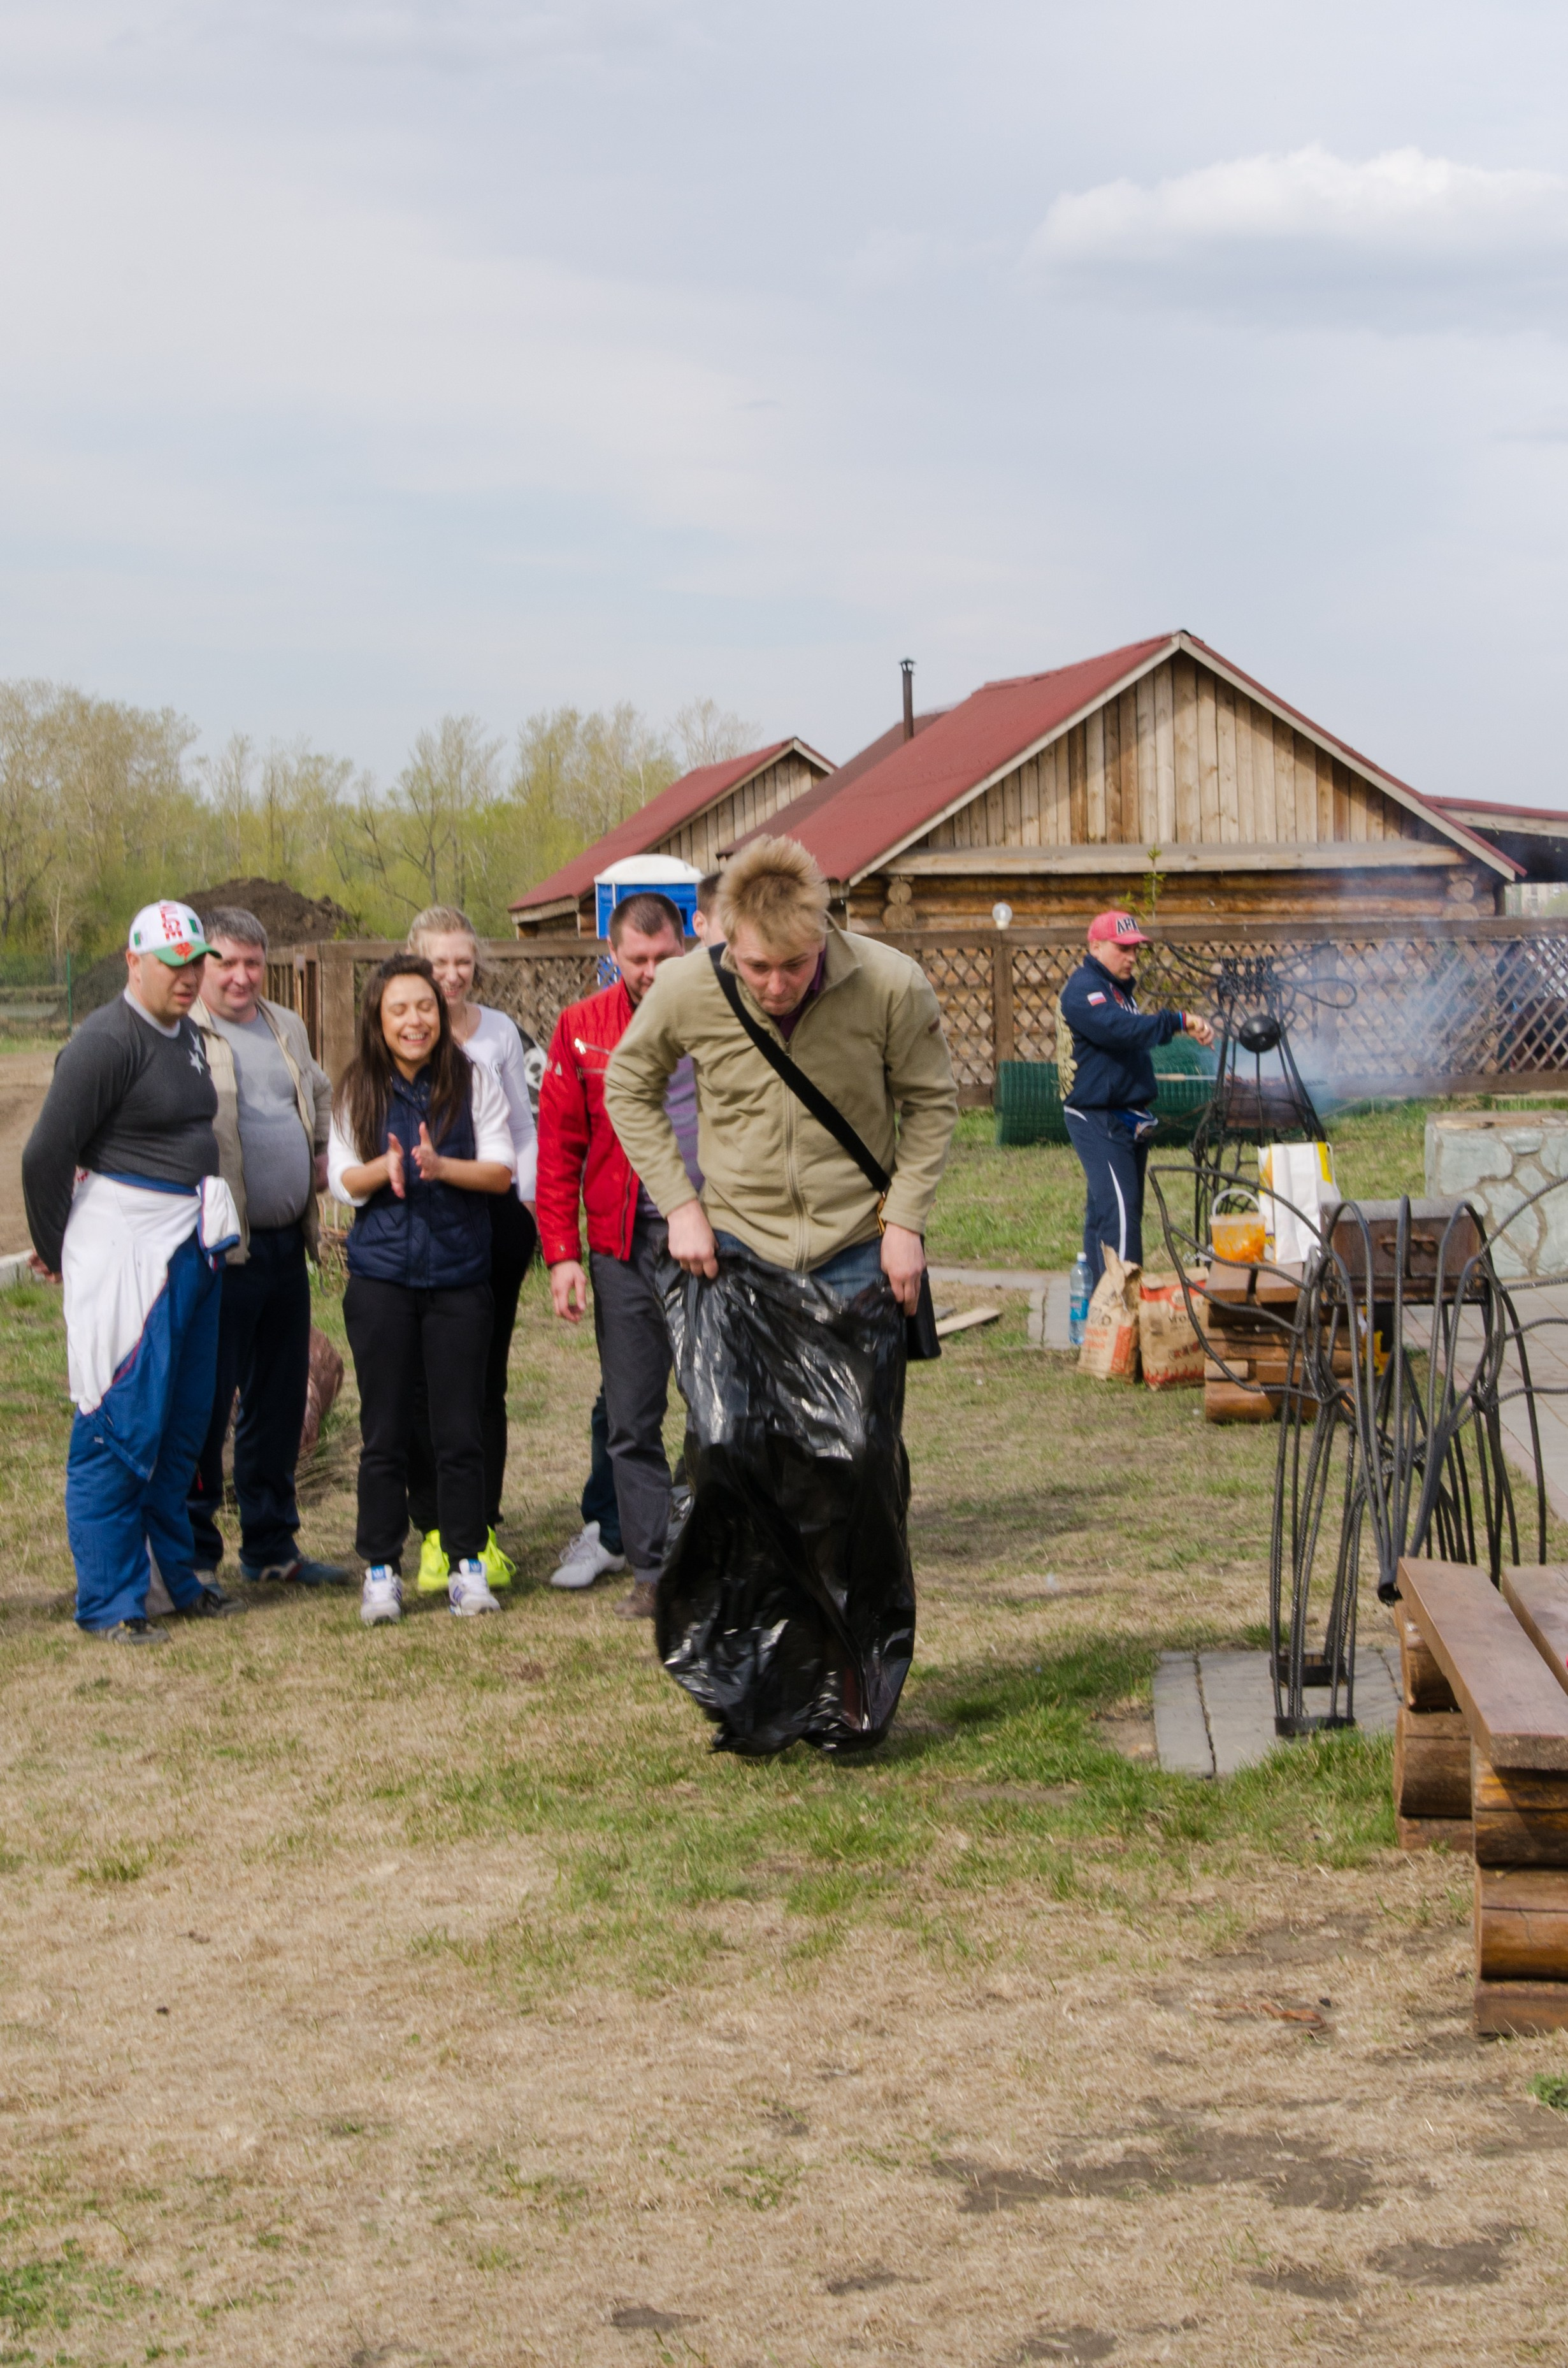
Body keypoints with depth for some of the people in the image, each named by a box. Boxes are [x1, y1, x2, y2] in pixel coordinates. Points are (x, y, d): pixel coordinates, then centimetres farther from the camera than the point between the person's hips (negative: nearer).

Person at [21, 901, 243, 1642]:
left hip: (191, 1245, 9)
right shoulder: (107, 1042, -14)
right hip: (127, 1249, -9)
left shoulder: (187, 1036, 13)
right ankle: (108, 1602, 3)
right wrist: (56, 1250, -2)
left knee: (182, 1423, 15)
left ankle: (175, 1575, 26)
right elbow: (46, 1154, -14)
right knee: (121, 1427, -4)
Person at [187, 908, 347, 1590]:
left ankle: (271, 1545, 24)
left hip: (286, 1247, 7)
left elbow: (320, 1095, 31)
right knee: (205, 1403, -3)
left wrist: (324, 1153, 14)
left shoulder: (287, 1028, 15)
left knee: (280, 1400, 13)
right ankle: (193, 1552, 7)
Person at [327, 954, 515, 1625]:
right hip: (381, 1276, 1)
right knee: (384, 1431, 4)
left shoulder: (473, 1080, 0)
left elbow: (502, 1171, -3)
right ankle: (381, 1569, 13)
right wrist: (387, 1167, -17)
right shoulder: (357, 1090, 2)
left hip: (459, 1273, 0)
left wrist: (439, 1166, -20)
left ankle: (468, 1564, 13)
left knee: (461, 1430, 3)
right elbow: (342, 1180, 3)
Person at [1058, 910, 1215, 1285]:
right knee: (1119, 1212, -17)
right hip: (1097, 1118, -10)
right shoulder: (1083, 990, -15)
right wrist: (1180, 1022, -35)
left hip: (1126, 1119, 10)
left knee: (1103, 1210, 12)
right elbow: (1120, 1029, -31)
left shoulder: (1118, 987, 19)